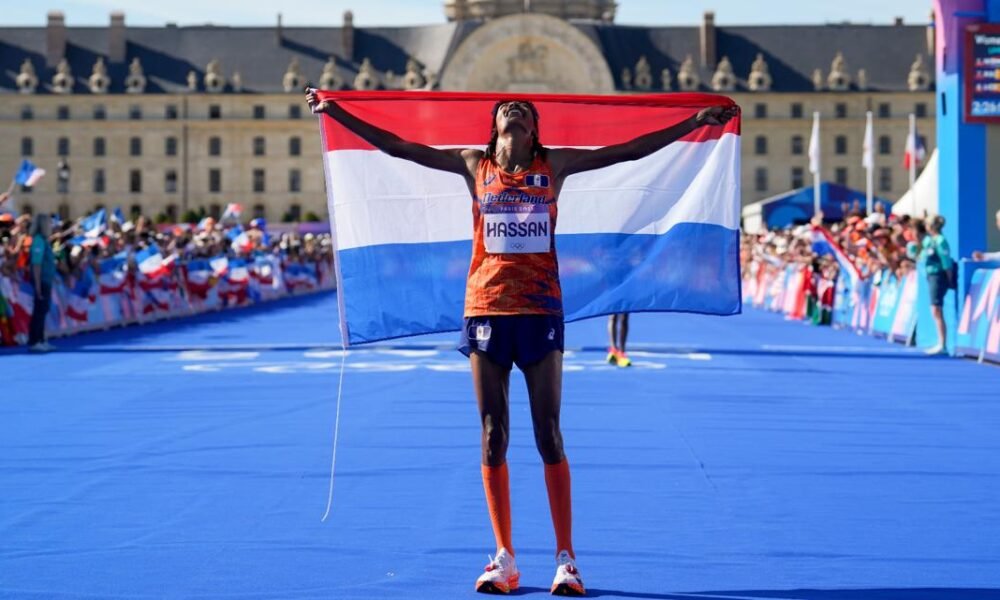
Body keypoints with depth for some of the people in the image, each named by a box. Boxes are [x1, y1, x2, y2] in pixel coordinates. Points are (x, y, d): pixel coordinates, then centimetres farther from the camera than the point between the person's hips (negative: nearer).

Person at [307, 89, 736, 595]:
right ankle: (504, 559, 9)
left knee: (548, 436, -1)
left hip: (540, 311, -1)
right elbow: (396, 146, 8)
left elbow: (629, 150, 7)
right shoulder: (474, 165, 9)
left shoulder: (554, 165, 7)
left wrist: (697, 121, 4)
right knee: (493, 436, 3)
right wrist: (337, 113, 4)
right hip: (486, 310, 1)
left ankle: (565, 559, 2)